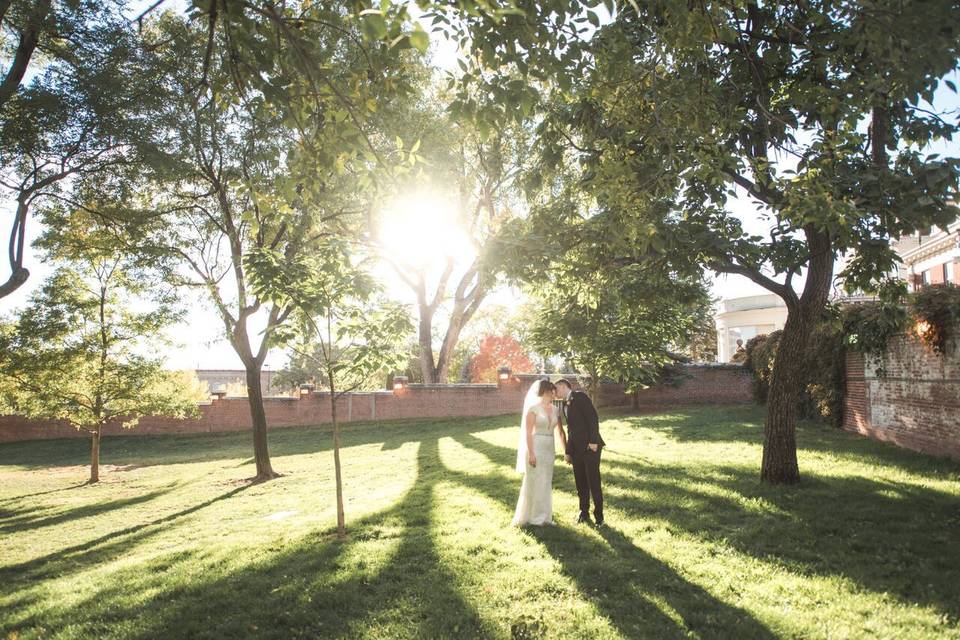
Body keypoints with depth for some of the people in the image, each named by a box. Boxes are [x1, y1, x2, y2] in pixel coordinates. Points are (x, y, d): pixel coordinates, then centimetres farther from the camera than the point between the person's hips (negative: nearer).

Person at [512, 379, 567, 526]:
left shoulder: (555, 410, 9)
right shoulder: (533, 408, -9)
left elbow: (561, 432, 13)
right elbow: (528, 433, -12)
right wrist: (531, 453, -18)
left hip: (549, 449, 6)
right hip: (535, 447, -6)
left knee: (546, 483, 11)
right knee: (533, 483, 0)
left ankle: (543, 516, 21)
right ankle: (525, 517, 12)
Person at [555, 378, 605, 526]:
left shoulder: (580, 396, -6)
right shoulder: (565, 405, 17)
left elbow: (593, 417, -13)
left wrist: (593, 441, -19)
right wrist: (567, 452, 17)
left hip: (590, 446, -7)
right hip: (576, 449, 7)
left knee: (594, 481, -4)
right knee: (580, 482, 8)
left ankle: (598, 515, 8)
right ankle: (584, 513, 21)